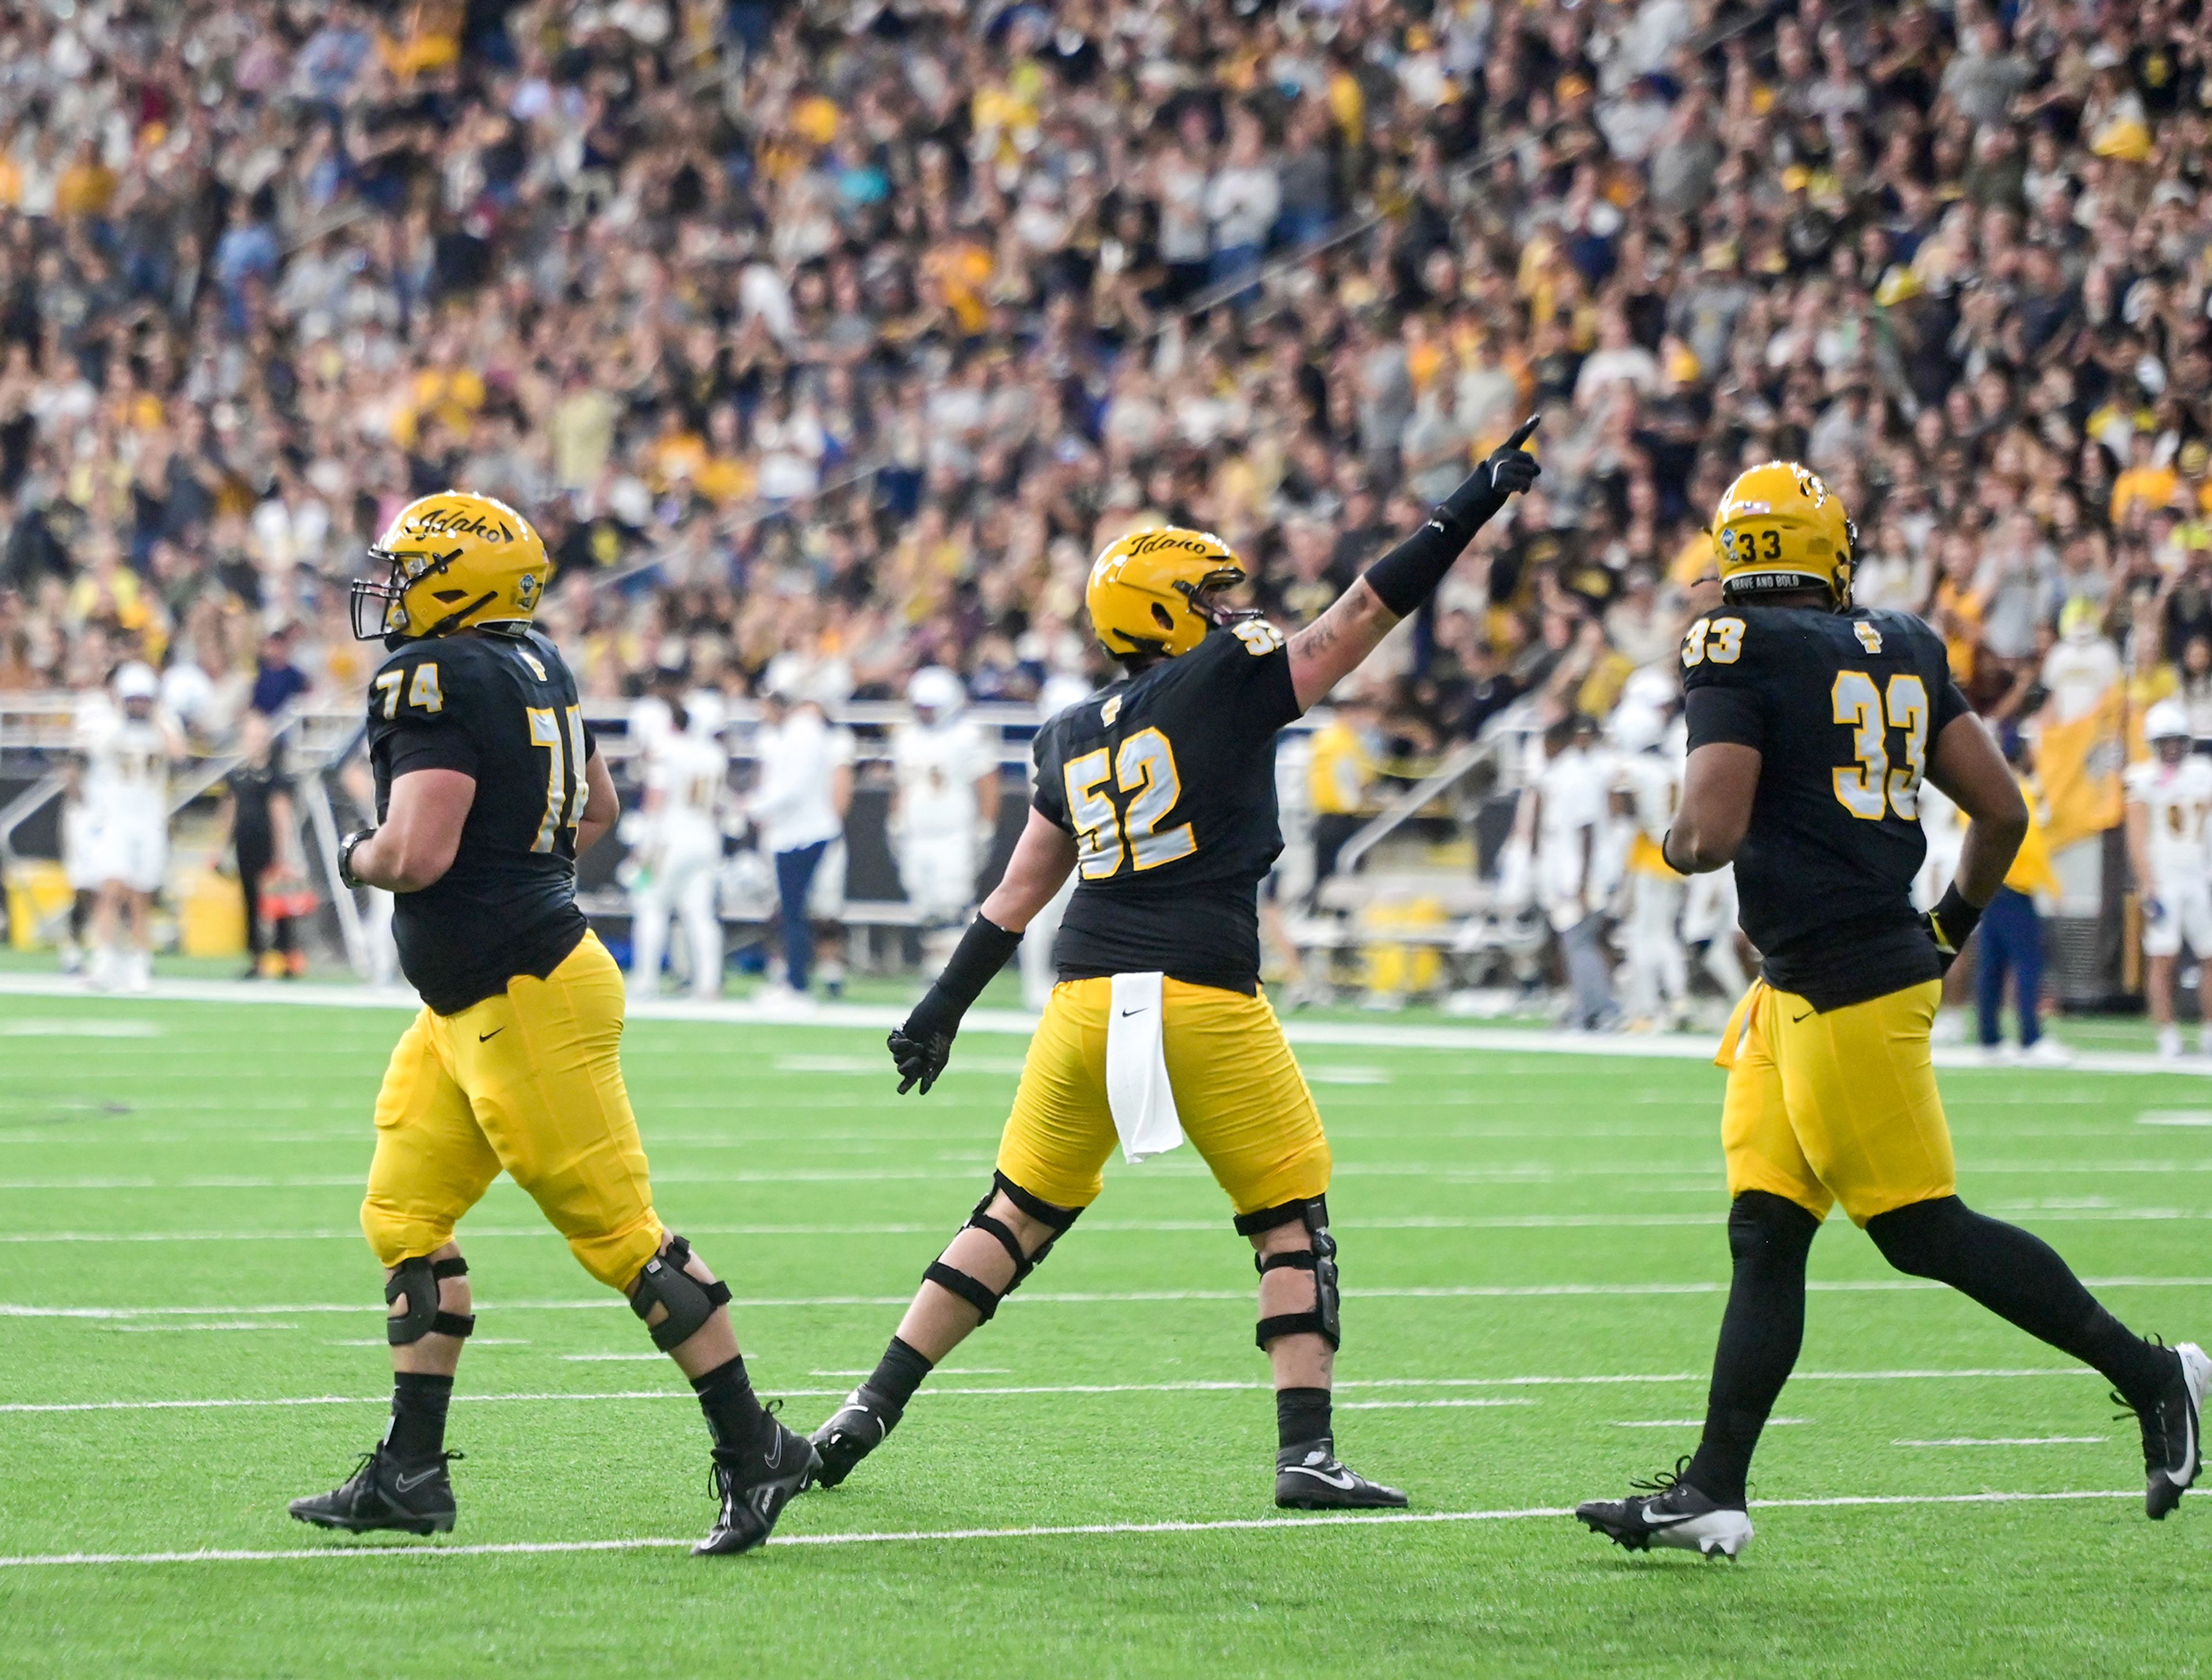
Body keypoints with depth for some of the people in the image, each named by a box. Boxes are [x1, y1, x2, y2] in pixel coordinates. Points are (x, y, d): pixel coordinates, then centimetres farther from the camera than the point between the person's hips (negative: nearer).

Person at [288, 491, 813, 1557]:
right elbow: (597, 810, 25)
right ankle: (409, 1476, 13)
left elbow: (417, 856, -26)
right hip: (469, 1009, 10)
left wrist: (358, 858, -6)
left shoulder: (435, 680, -18)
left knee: (620, 1235, -4)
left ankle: (755, 1454, 3)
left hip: (525, 1007, -10)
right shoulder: (535, 669, 10)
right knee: (405, 1218, 11)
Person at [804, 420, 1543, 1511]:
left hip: (1086, 1001, 5)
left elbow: (1020, 891, 20)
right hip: (1204, 1002, -5)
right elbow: (1365, 613, -1)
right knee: (1293, 1222, 7)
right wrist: (1469, 508, 5)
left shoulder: (1072, 737, 16)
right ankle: (1306, 1451, -1)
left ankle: (870, 1411, 14)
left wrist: (944, 1008, 27)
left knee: (1018, 1217, 16)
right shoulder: (1228, 687, -1)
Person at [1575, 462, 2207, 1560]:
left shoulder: (1734, 651, -11)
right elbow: (2001, 811, 11)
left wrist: (1674, 846, 4)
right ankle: (1713, 1491, 5)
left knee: (1925, 1232, -2)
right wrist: (1950, 928, 25)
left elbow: (1717, 829, -20)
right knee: (1765, 1233, 7)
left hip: (1846, 991, -8)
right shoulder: (1903, 648, 11)